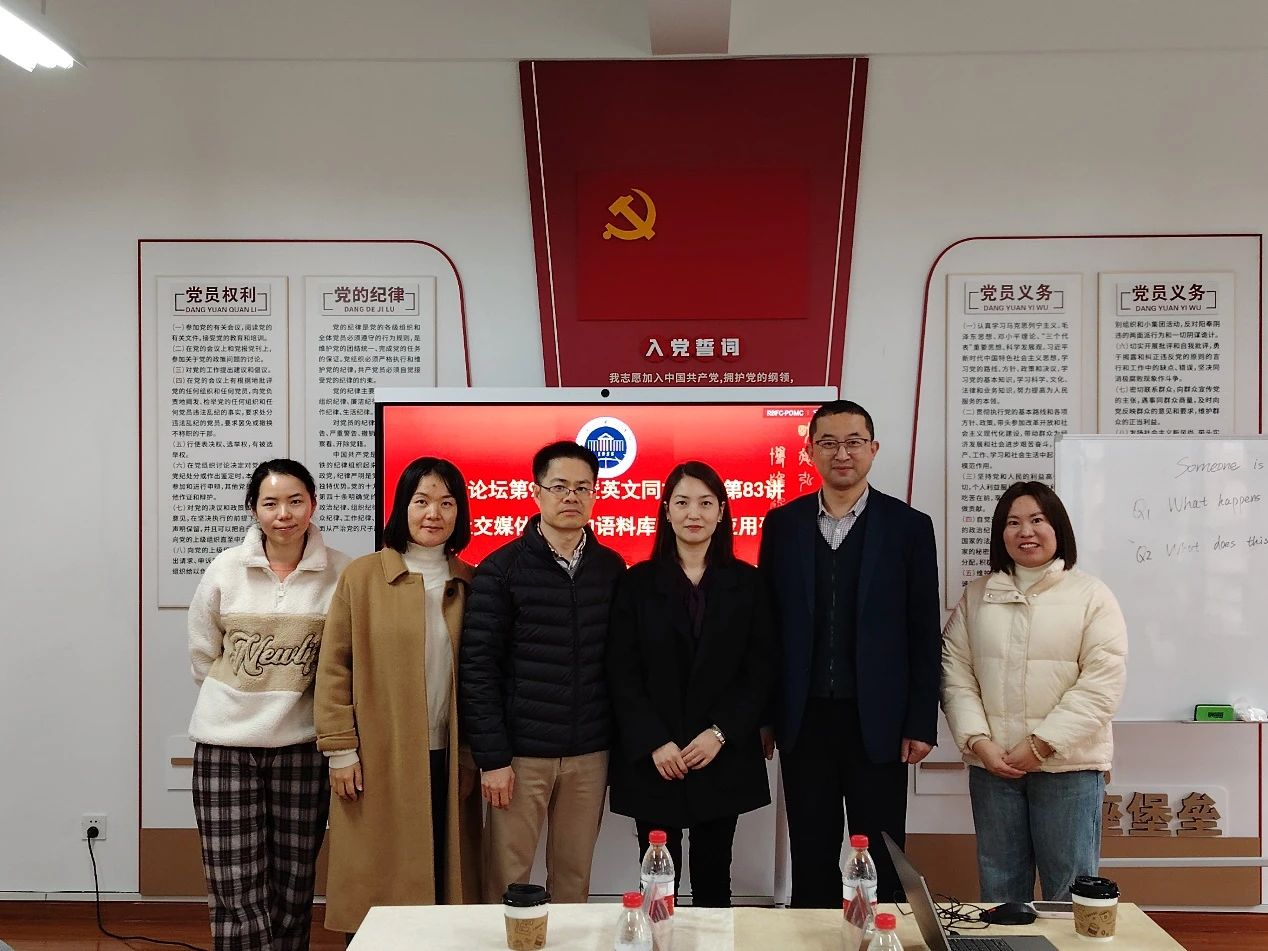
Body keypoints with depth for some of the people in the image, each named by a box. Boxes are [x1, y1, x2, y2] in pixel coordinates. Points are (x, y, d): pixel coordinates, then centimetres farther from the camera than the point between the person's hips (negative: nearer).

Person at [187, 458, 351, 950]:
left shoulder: (340, 573, -6)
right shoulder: (225, 569, -2)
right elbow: (203, 654, 9)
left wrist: (291, 694, 4)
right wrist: (243, 699, 8)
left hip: (301, 743, 0)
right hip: (226, 743, 0)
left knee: (293, 887, 9)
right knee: (236, 890, 0)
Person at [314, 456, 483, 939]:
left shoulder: (470, 583, 7)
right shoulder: (362, 576, -4)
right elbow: (335, 669, -3)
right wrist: (341, 750, -7)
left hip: (448, 760, 3)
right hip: (378, 760, -3)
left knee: (442, 879, 10)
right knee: (378, 881, 5)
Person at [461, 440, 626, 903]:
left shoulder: (611, 567, 6)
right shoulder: (501, 569, -4)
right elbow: (478, 668, -6)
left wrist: (618, 742, 5)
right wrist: (492, 758, -9)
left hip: (590, 755, 3)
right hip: (520, 754, -3)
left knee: (574, 879, 11)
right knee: (507, 882, 4)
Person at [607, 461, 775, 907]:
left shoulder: (747, 583, 4)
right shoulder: (636, 583, 1)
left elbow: (760, 670, 1)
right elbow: (622, 673, -3)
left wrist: (720, 733, -10)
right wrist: (655, 743, -13)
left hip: (724, 759, 1)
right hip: (652, 761, -1)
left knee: (713, 880, 10)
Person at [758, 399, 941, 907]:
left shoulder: (909, 526, -1)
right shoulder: (782, 524, 4)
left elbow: (924, 634, -1)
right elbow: (768, 625, 6)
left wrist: (922, 723, -5)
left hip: (877, 720, -1)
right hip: (804, 719, 2)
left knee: (881, 862, 8)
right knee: (810, 860, 12)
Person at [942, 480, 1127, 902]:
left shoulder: (1091, 595, -1)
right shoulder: (978, 595, 9)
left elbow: (1103, 681, -9)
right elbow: (956, 672, 5)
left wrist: (1041, 744, -13)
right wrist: (978, 741, -8)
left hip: (1068, 765, -3)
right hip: (992, 764, 3)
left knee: (1069, 888, 4)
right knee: (998, 884, 12)